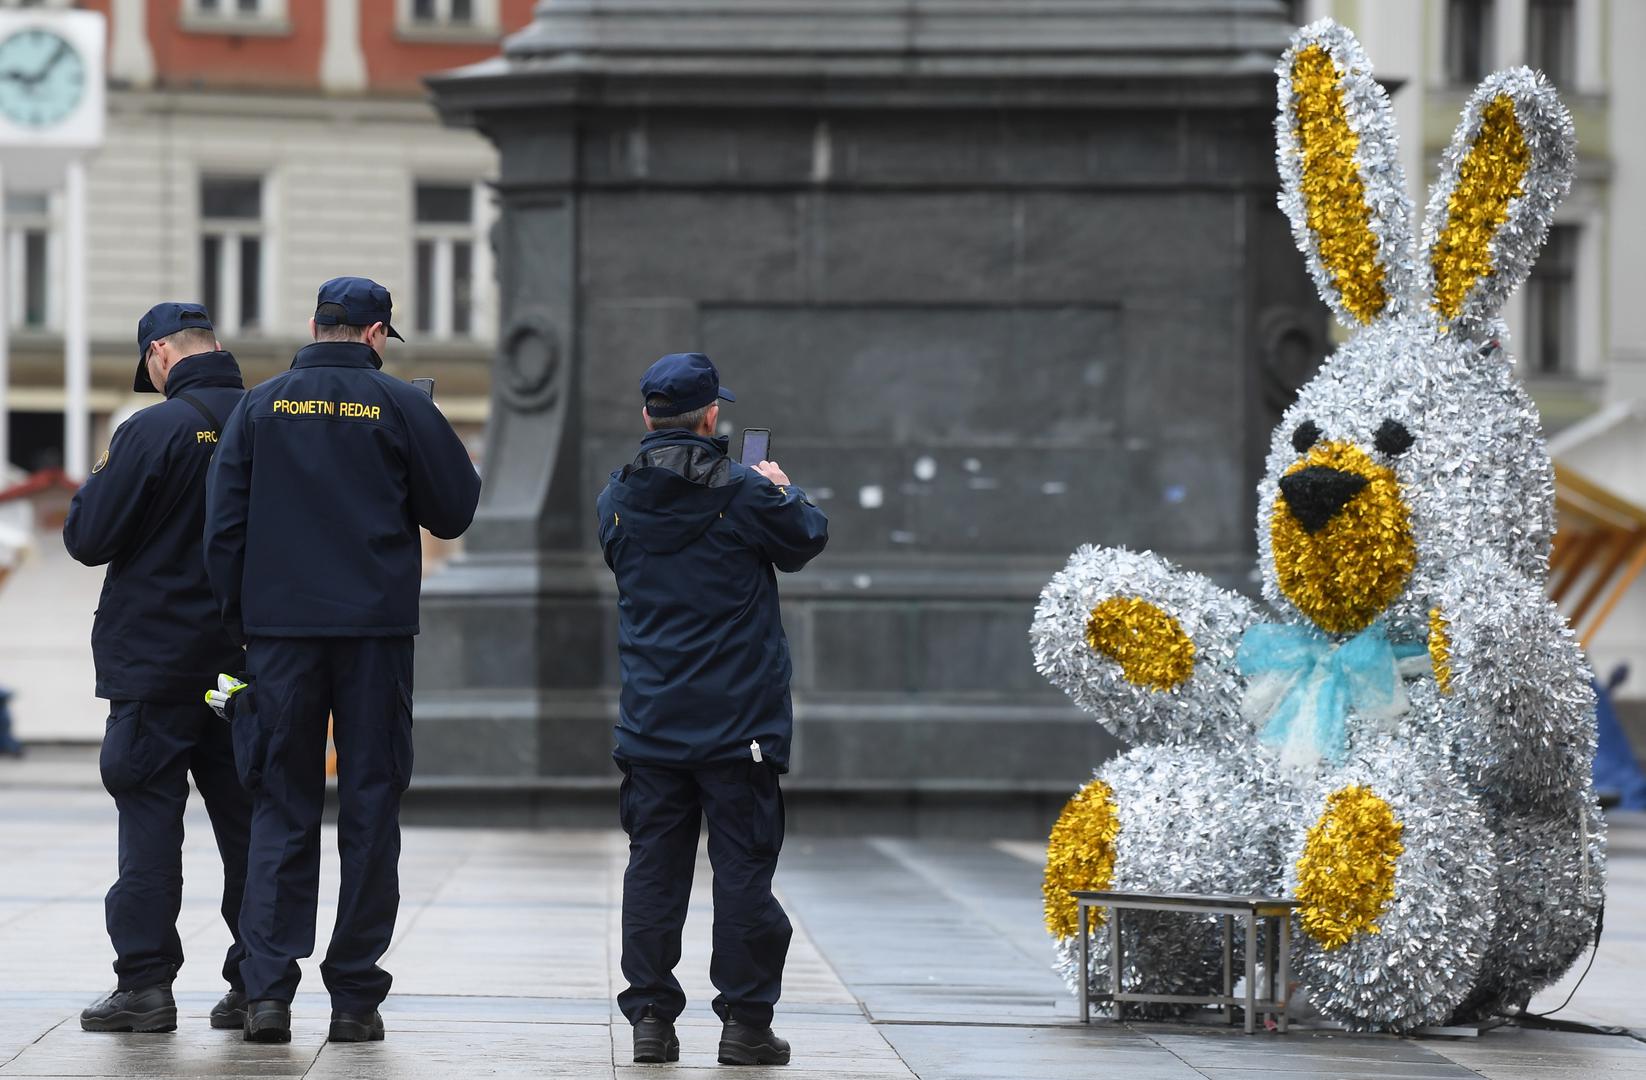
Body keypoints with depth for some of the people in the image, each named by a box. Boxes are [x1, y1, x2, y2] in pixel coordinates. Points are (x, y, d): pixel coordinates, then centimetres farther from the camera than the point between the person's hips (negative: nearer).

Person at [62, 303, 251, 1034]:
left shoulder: (155, 430, -14)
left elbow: (88, 539, -10)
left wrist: (92, 486, 9)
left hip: (158, 661, -5)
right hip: (248, 664, 5)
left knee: (150, 818, 0)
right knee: (245, 818, 9)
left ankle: (146, 982, -4)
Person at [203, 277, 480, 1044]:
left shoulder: (260, 407, 4)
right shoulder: (400, 406, -2)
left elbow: (222, 524, 2)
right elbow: (453, 512, 3)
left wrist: (239, 621, 9)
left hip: (279, 629, 1)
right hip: (375, 631, -1)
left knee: (281, 808, 6)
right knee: (369, 812, 5)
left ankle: (268, 987, -6)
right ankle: (355, 996, 4)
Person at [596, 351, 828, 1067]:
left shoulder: (617, 500, 3)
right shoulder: (744, 493, -10)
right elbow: (807, 539, 6)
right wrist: (783, 489, 26)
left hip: (651, 723, 4)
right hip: (738, 721, -4)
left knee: (653, 867, 7)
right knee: (743, 867, 1)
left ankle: (650, 1017, 6)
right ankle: (745, 1021, 2)